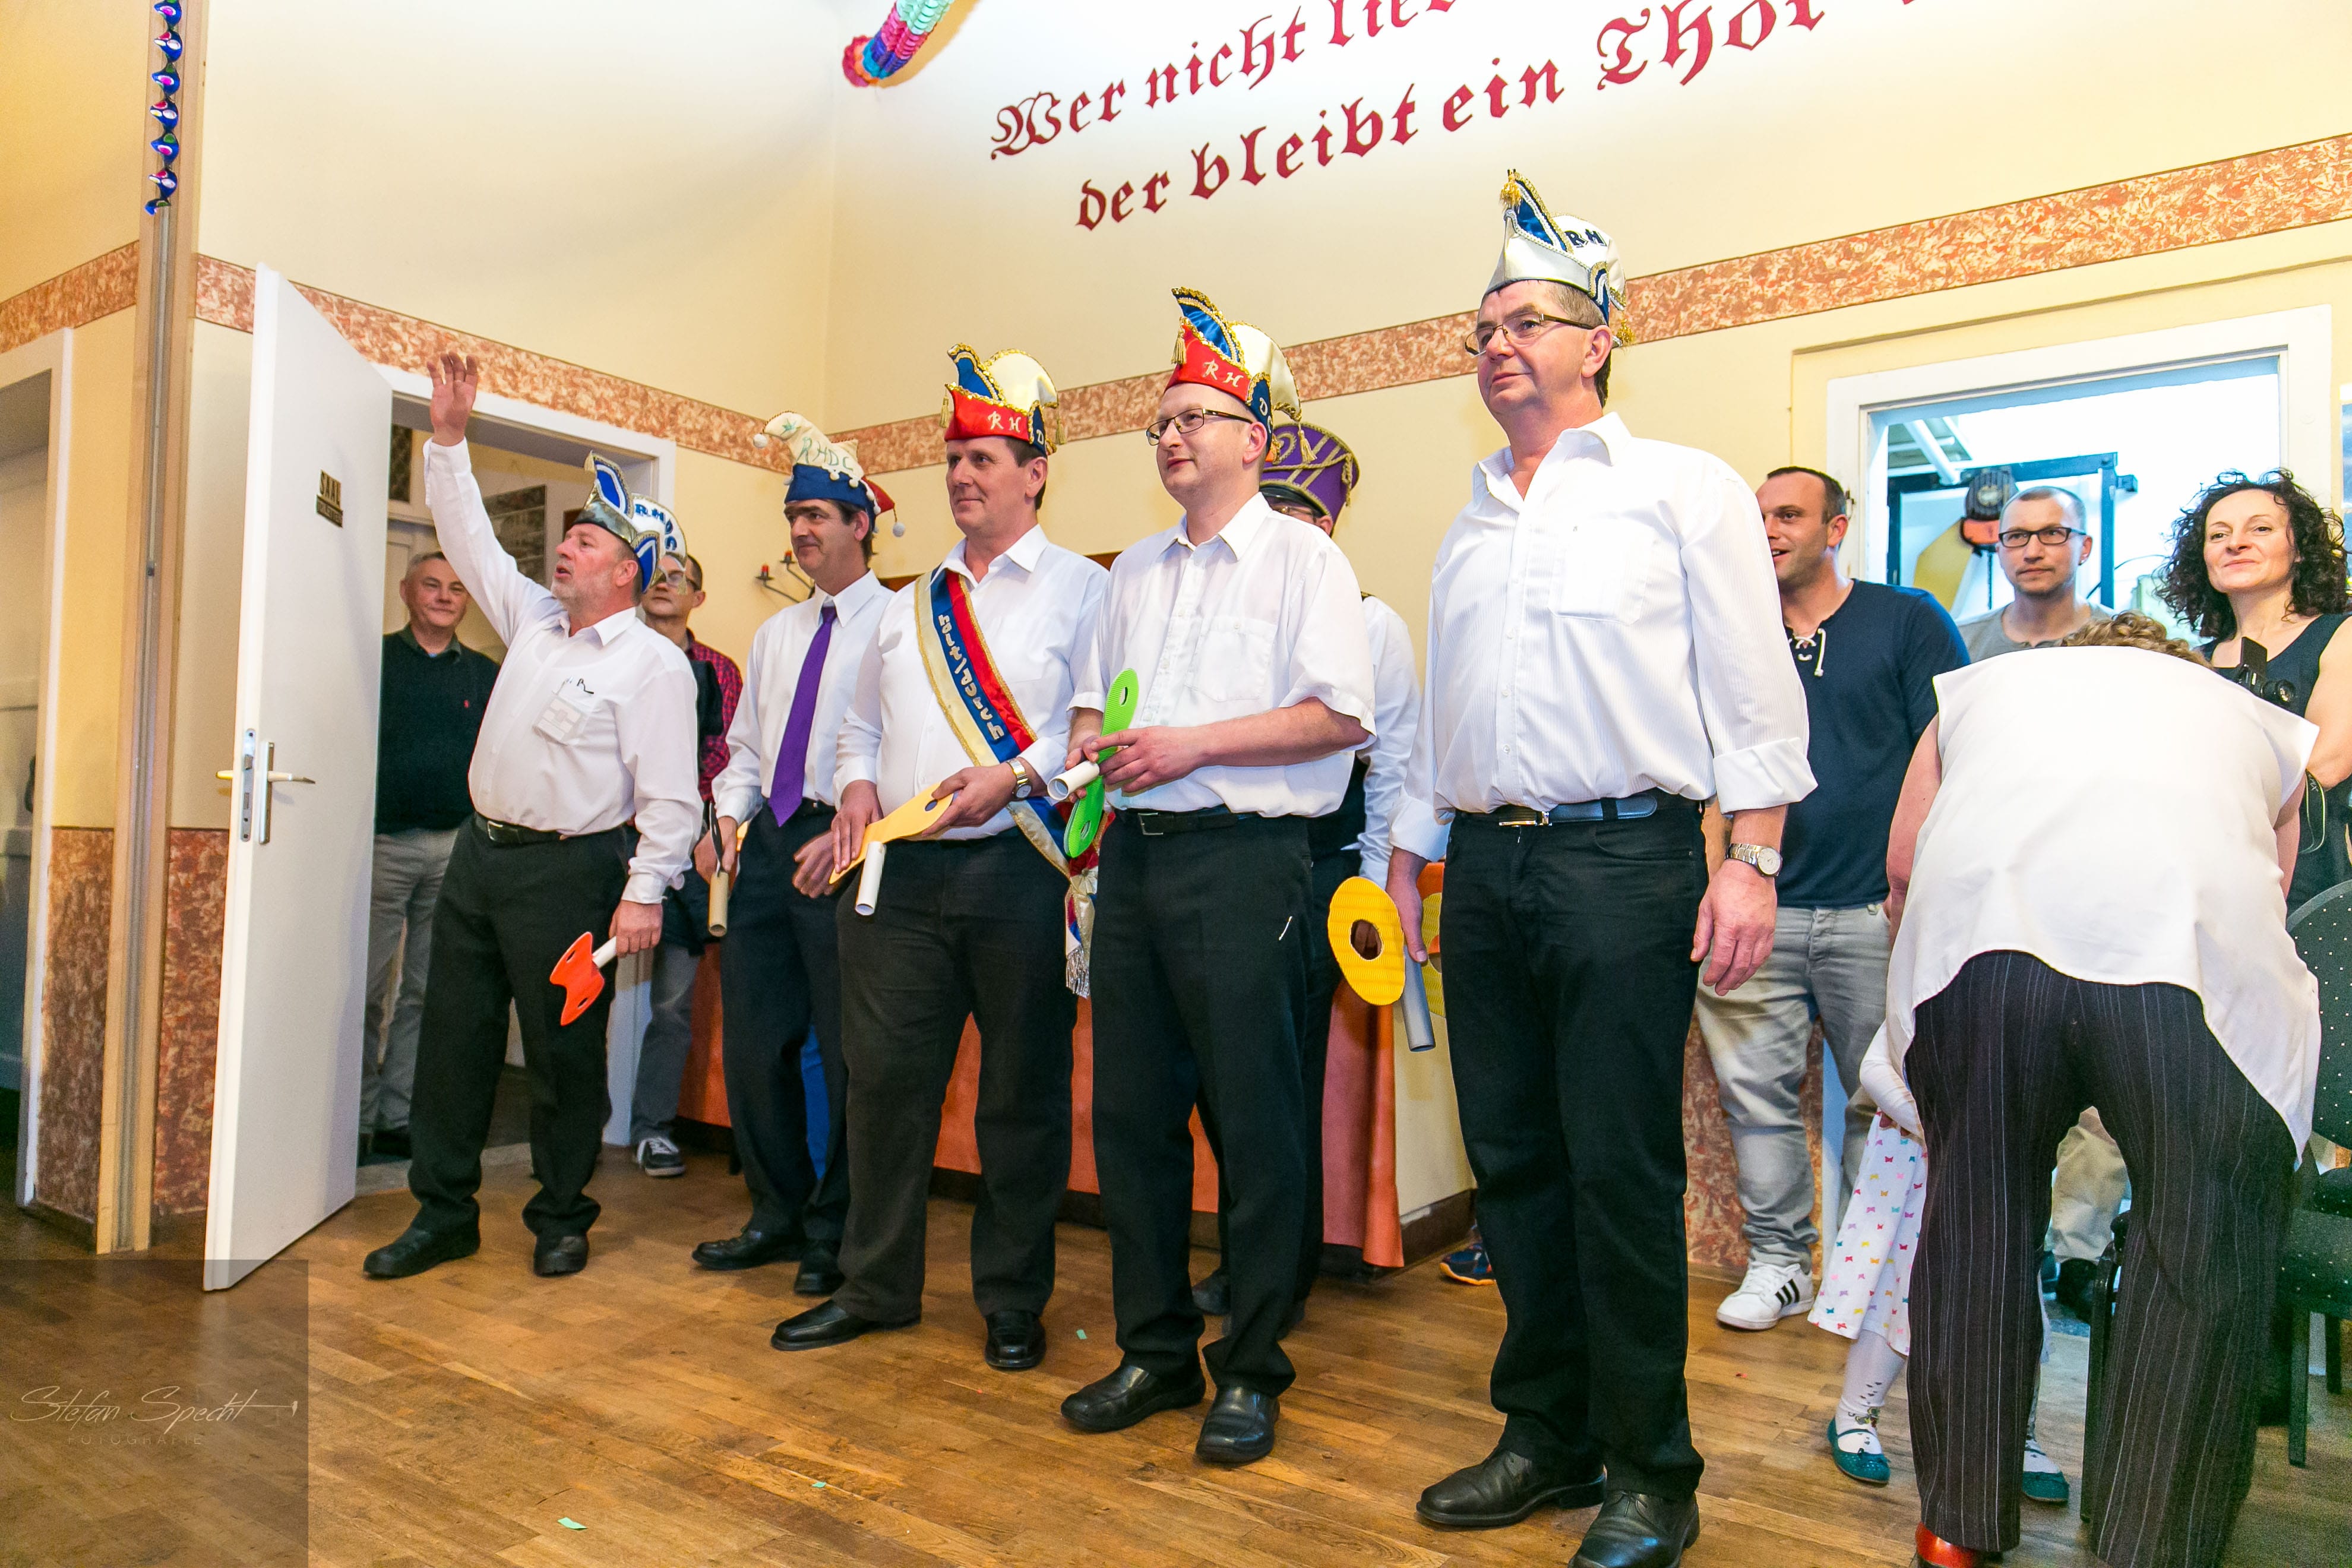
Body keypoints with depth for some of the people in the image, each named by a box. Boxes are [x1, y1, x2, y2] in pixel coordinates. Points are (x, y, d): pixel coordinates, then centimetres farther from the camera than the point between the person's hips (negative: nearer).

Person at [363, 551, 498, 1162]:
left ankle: (399, 1118, 14)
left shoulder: (486, 675, 13)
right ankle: (357, 1118, 9)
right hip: (383, 842, -2)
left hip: (457, 847, 2)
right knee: (367, 991, -1)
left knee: (427, 992, 6)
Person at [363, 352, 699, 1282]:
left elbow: (669, 794, -15)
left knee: (564, 1053, 2)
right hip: (480, 855, 8)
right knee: (453, 1037, 11)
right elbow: (470, 541, 21)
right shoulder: (533, 620, 13)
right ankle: (443, 1215, 23)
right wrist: (449, 439, 15)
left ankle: (560, 1221, 19)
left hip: (569, 872, -7)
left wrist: (645, 892, -20)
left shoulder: (653, 663, -10)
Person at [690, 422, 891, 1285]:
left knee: (847, 1052, 1)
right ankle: (778, 1213, 28)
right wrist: (731, 811, 6)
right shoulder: (777, 632, 18)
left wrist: (848, 834, -18)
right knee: (752, 1041, 12)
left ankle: (835, 1232, 17)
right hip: (768, 842, 7)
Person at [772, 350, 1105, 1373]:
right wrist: (858, 783, 6)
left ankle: (1013, 1304, 20)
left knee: (1023, 1095, 5)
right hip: (900, 872, 5)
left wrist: (1017, 775, -19)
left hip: (1019, 874, -5)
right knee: (884, 1080, 8)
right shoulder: (912, 603, 19)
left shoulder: (1080, 589, 2)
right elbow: (863, 721, 25)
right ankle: (874, 1287, 25)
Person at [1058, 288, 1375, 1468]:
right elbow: (1090, 704, 25)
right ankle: (1155, 1350, 26)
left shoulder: (1301, 557, -1)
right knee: (1131, 1112, 10)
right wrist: (1094, 743, 2)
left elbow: (1342, 715, -11)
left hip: (1244, 861, -7)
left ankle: (1251, 1371, 16)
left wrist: (1192, 743, -14)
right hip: (1135, 856, 7)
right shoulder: (1134, 570, 20)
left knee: (1255, 1121, 0)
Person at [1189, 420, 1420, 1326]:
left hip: (1314, 868, -3)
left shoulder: (1372, 626, 5)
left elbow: (1393, 766, 3)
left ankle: (1283, 1276, 19)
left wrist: (1376, 888, -1)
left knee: (1284, 1079, 1)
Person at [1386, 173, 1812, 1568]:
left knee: (1621, 1172, -3)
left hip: (1624, 858, -5)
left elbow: (1754, 690, -2)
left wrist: (1753, 856, -10)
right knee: (1514, 1161, 10)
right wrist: (1412, 851, 16)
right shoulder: (1474, 522, 20)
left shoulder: (1684, 489, 4)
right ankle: (1548, 1437, 24)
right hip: (1486, 866, 6)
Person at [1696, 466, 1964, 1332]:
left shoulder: (1908, 620, 6)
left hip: (1873, 910, -2)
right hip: (1760, 906, 3)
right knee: (1755, 1089, 3)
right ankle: (1777, 1261, 15)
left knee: (1881, 1097, 5)